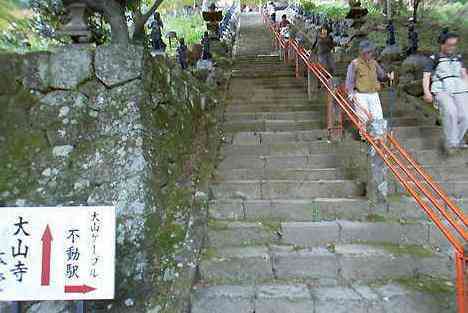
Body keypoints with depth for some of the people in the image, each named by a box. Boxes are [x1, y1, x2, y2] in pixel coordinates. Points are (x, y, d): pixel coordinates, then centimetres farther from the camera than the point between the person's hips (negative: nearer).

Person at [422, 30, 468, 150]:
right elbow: (426, 76, 1)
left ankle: (458, 140, 8)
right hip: (441, 90, -4)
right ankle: (451, 142, -22)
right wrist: (427, 92, -13)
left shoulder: (458, 58, 22)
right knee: (450, 111, -31)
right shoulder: (434, 59, 9)